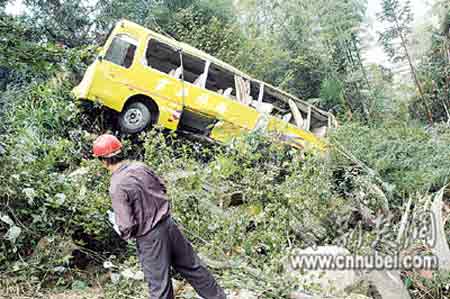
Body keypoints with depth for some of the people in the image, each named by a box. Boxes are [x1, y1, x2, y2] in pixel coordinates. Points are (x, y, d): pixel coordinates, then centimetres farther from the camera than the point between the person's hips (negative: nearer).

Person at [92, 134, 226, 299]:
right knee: (191, 266, 21)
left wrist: (123, 234, 0)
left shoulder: (116, 187, -21)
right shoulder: (140, 166, -3)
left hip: (149, 237, -6)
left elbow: (127, 226, -21)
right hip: (168, 223, 6)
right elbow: (162, 187, 12)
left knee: (159, 286, 12)